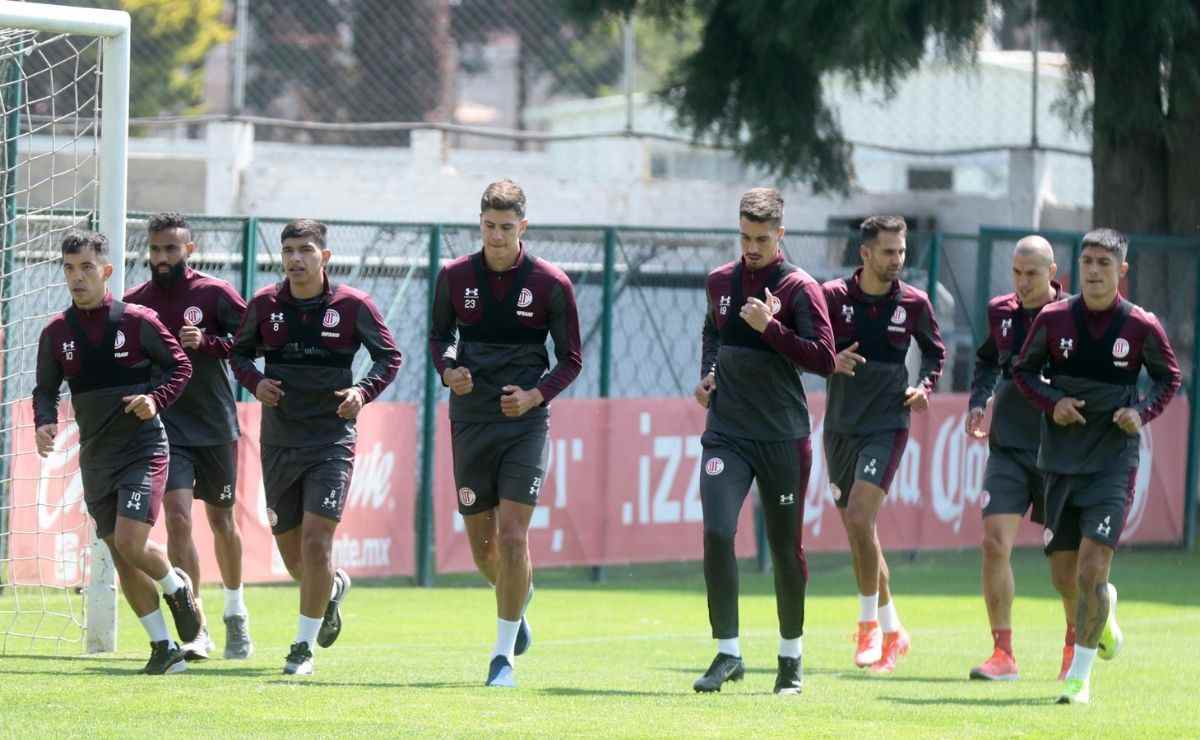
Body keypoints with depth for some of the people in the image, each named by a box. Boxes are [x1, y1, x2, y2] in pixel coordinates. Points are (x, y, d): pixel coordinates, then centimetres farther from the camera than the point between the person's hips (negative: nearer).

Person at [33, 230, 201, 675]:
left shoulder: (137, 321, -6)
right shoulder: (56, 333, 3)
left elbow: (180, 367, 2)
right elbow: (46, 389, 9)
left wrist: (156, 400, -15)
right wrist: (44, 424, -11)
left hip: (142, 447, -5)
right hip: (95, 455, 5)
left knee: (131, 543, -19)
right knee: (120, 555, 4)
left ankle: (177, 587, 14)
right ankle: (165, 647, 14)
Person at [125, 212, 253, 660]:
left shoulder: (215, 294, -5)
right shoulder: (134, 303, 3)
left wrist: (207, 343, -21)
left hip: (215, 426, 0)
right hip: (165, 426, 0)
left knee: (221, 522, 14)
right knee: (178, 519, -15)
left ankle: (235, 611, 37)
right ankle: (195, 628, -15)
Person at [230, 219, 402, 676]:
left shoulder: (352, 305, -5)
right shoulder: (264, 305, 1)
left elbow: (389, 356, 4)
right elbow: (239, 352, 15)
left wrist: (363, 391, -13)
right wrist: (255, 381, -6)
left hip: (332, 438, -3)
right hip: (278, 441, 3)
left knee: (316, 539, -15)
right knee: (290, 548, 8)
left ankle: (304, 647, -6)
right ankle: (332, 589, 43)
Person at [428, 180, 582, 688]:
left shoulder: (550, 284, -5)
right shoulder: (455, 277, 2)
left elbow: (571, 359, 1)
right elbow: (439, 334, 17)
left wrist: (535, 395, -16)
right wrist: (448, 371, -4)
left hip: (525, 422, -3)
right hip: (469, 423, 3)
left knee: (512, 538, -13)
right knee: (483, 547, 7)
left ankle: (504, 655, -5)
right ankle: (520, 596, 41)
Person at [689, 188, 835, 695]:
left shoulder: (800, 288, -6)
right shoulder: (720, 282, 8)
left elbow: (825, 360, -13)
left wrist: (770, 327, -20)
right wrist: (707, 374, 11)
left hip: (783, 438, -3)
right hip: (726, 432, 3)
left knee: (785, 547, 7)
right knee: (717, 533, -15)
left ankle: (792, 656, 23)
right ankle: (728, 653, -8)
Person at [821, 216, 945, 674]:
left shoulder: (914, 303, -1)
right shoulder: (833, 296, -3)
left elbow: (935, 350, 16)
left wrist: (925, 386, -2)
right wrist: (831, 361, -19)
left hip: (886, 425, -3)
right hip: (840, 425, 3)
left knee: (859, 518, -20)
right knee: (857, 530, 8)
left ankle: (869, 623, -8)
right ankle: (893, 631, 22)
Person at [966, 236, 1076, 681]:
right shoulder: (1000, 312, 6)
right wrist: (977, 403, 8)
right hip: (1007, 448, 3)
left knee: (1065, 558, 5)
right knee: (995, 543, -12)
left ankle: (1075, 644, 30)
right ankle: (1003, 654, -7)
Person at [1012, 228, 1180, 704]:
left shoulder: (1141, 326, -6)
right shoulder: (1053, 319, -2)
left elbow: (1169, 378, 9)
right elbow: (1023, 370, 11)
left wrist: (1142, 412, -9)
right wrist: (1051, 402, -8)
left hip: (1113, 462, -3)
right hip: (1060, 460, 3)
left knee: (1092, 567, -15)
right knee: (1066, 573, 8)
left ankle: (1080, 674, -8)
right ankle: (1104, 613, 44)